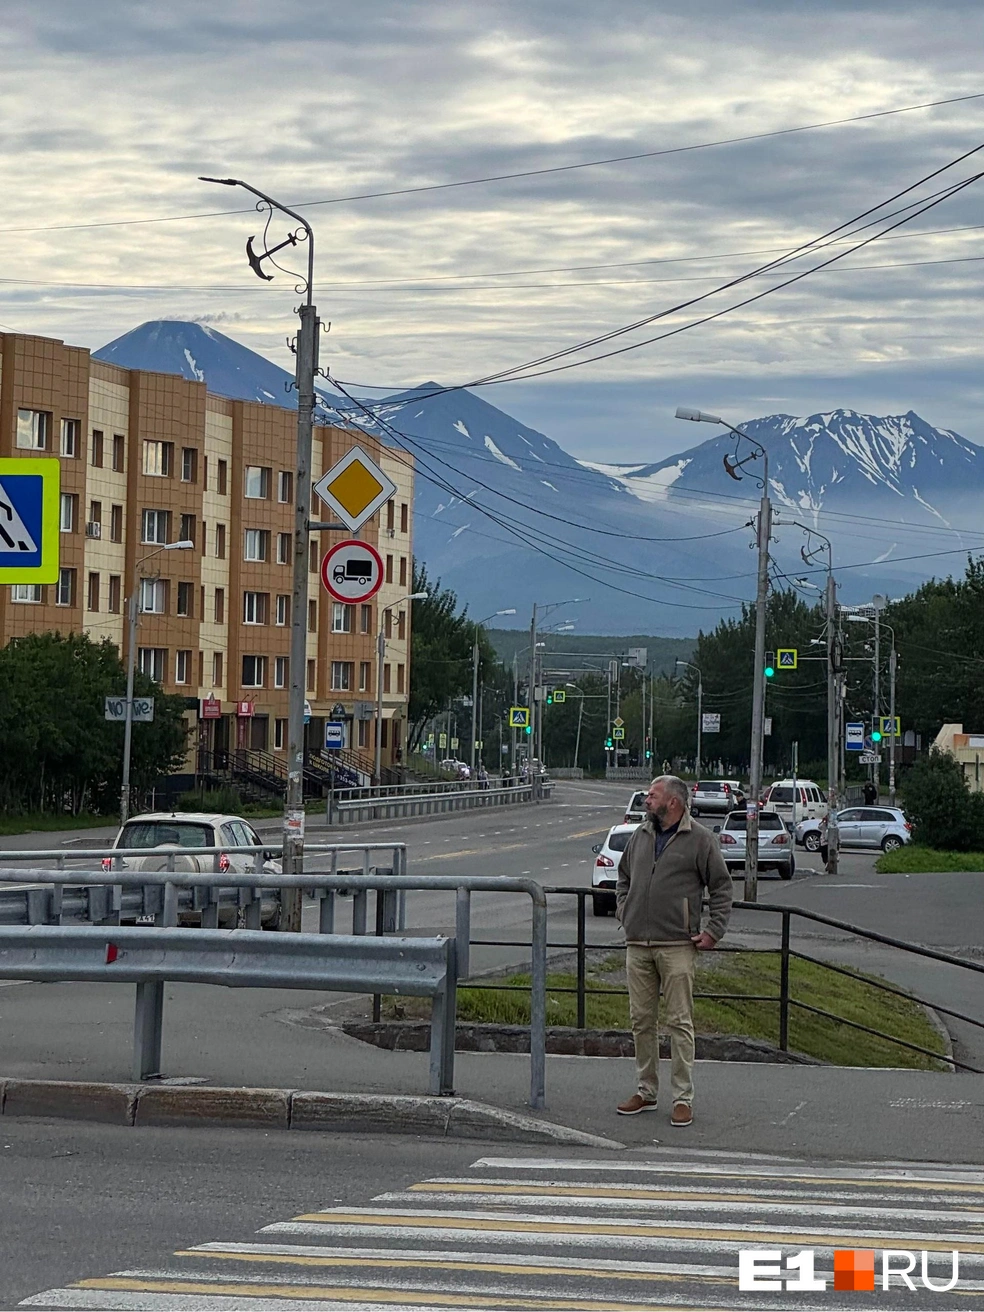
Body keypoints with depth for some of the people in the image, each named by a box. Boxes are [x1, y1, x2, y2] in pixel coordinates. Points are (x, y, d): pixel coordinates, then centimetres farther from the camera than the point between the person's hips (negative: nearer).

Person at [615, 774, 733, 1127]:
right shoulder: (640, 836, 13)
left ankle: (682, 1098, -2)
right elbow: (624, 877, 27)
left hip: (677, 947, -5)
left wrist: (714, 932, -6)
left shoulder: (700, 840, -3)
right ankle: (646, 1091, 20)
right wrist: (623, 912, 14)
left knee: (679, 1022, -5)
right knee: (641, 1020, 9)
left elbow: (721, 888, 0)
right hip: (638, 946, 6)